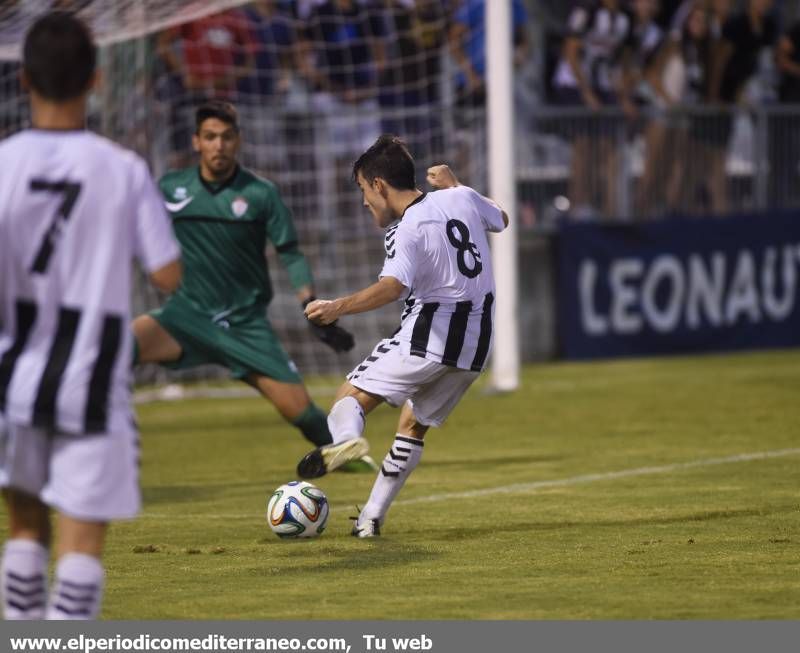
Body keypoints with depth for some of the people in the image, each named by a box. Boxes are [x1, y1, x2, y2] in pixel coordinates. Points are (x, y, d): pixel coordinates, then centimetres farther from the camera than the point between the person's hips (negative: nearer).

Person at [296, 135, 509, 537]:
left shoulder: (407, 230, -14)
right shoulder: (462, 198, 6)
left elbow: (393, 286, -32)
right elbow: (500, 220, 29)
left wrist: (339, 307, -42)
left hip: (429, 334, -7)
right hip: (475, 342, 7)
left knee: (352, 396, 0)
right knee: (414, 425, 17)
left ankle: (346, 439, -35)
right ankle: (372, 517, 13)